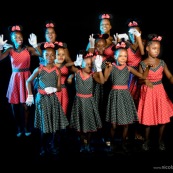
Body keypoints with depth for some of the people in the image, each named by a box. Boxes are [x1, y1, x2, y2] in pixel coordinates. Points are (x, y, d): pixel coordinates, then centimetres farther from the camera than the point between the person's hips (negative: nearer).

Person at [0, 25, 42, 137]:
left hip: (26, 78, -2)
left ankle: (26, 128, 22)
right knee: (15, 104, 8)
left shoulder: (28, 49, -5)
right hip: (15, 78, 2)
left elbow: (42, 55, -19)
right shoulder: (10, 50, -1)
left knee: (25, 105, 3)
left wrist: (35, 45, -31)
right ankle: (18, 128, 26)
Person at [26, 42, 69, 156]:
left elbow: (59, 88, 0)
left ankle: (51, 145, 26)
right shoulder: (39, 69, -6)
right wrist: (30, 95, -3)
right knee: (44, 123, 5)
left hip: (53, 98, 2)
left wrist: (53, 89, -22)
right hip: (42, 98, -2)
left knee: (54, 123, 8)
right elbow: (28, 81, 4)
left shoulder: (57, 71, -2)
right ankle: (43, 147, 21)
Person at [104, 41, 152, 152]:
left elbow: (143, 76, 3)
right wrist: (107, 67, -32)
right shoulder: (112, 67, -3)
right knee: (114, 124, 0)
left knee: (126, 123, 6)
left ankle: (124, 143, 26)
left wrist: (148, 67, -13)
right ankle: (112, 143, 23)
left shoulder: (128, 68, 3)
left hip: (125, 95, 2)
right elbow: (104, 79, -19)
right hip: (115, 95, -2)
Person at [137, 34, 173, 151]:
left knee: (163, 117, 6)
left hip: (160, 92, 3)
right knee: (148, 118, 5)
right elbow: (140, 80, -4)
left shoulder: (162, 63, 1)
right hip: (148, 93, -2)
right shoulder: (142, 64, -6)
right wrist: (145, 81, -26)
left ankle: (160, 140, 26)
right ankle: (147, 140, 26)